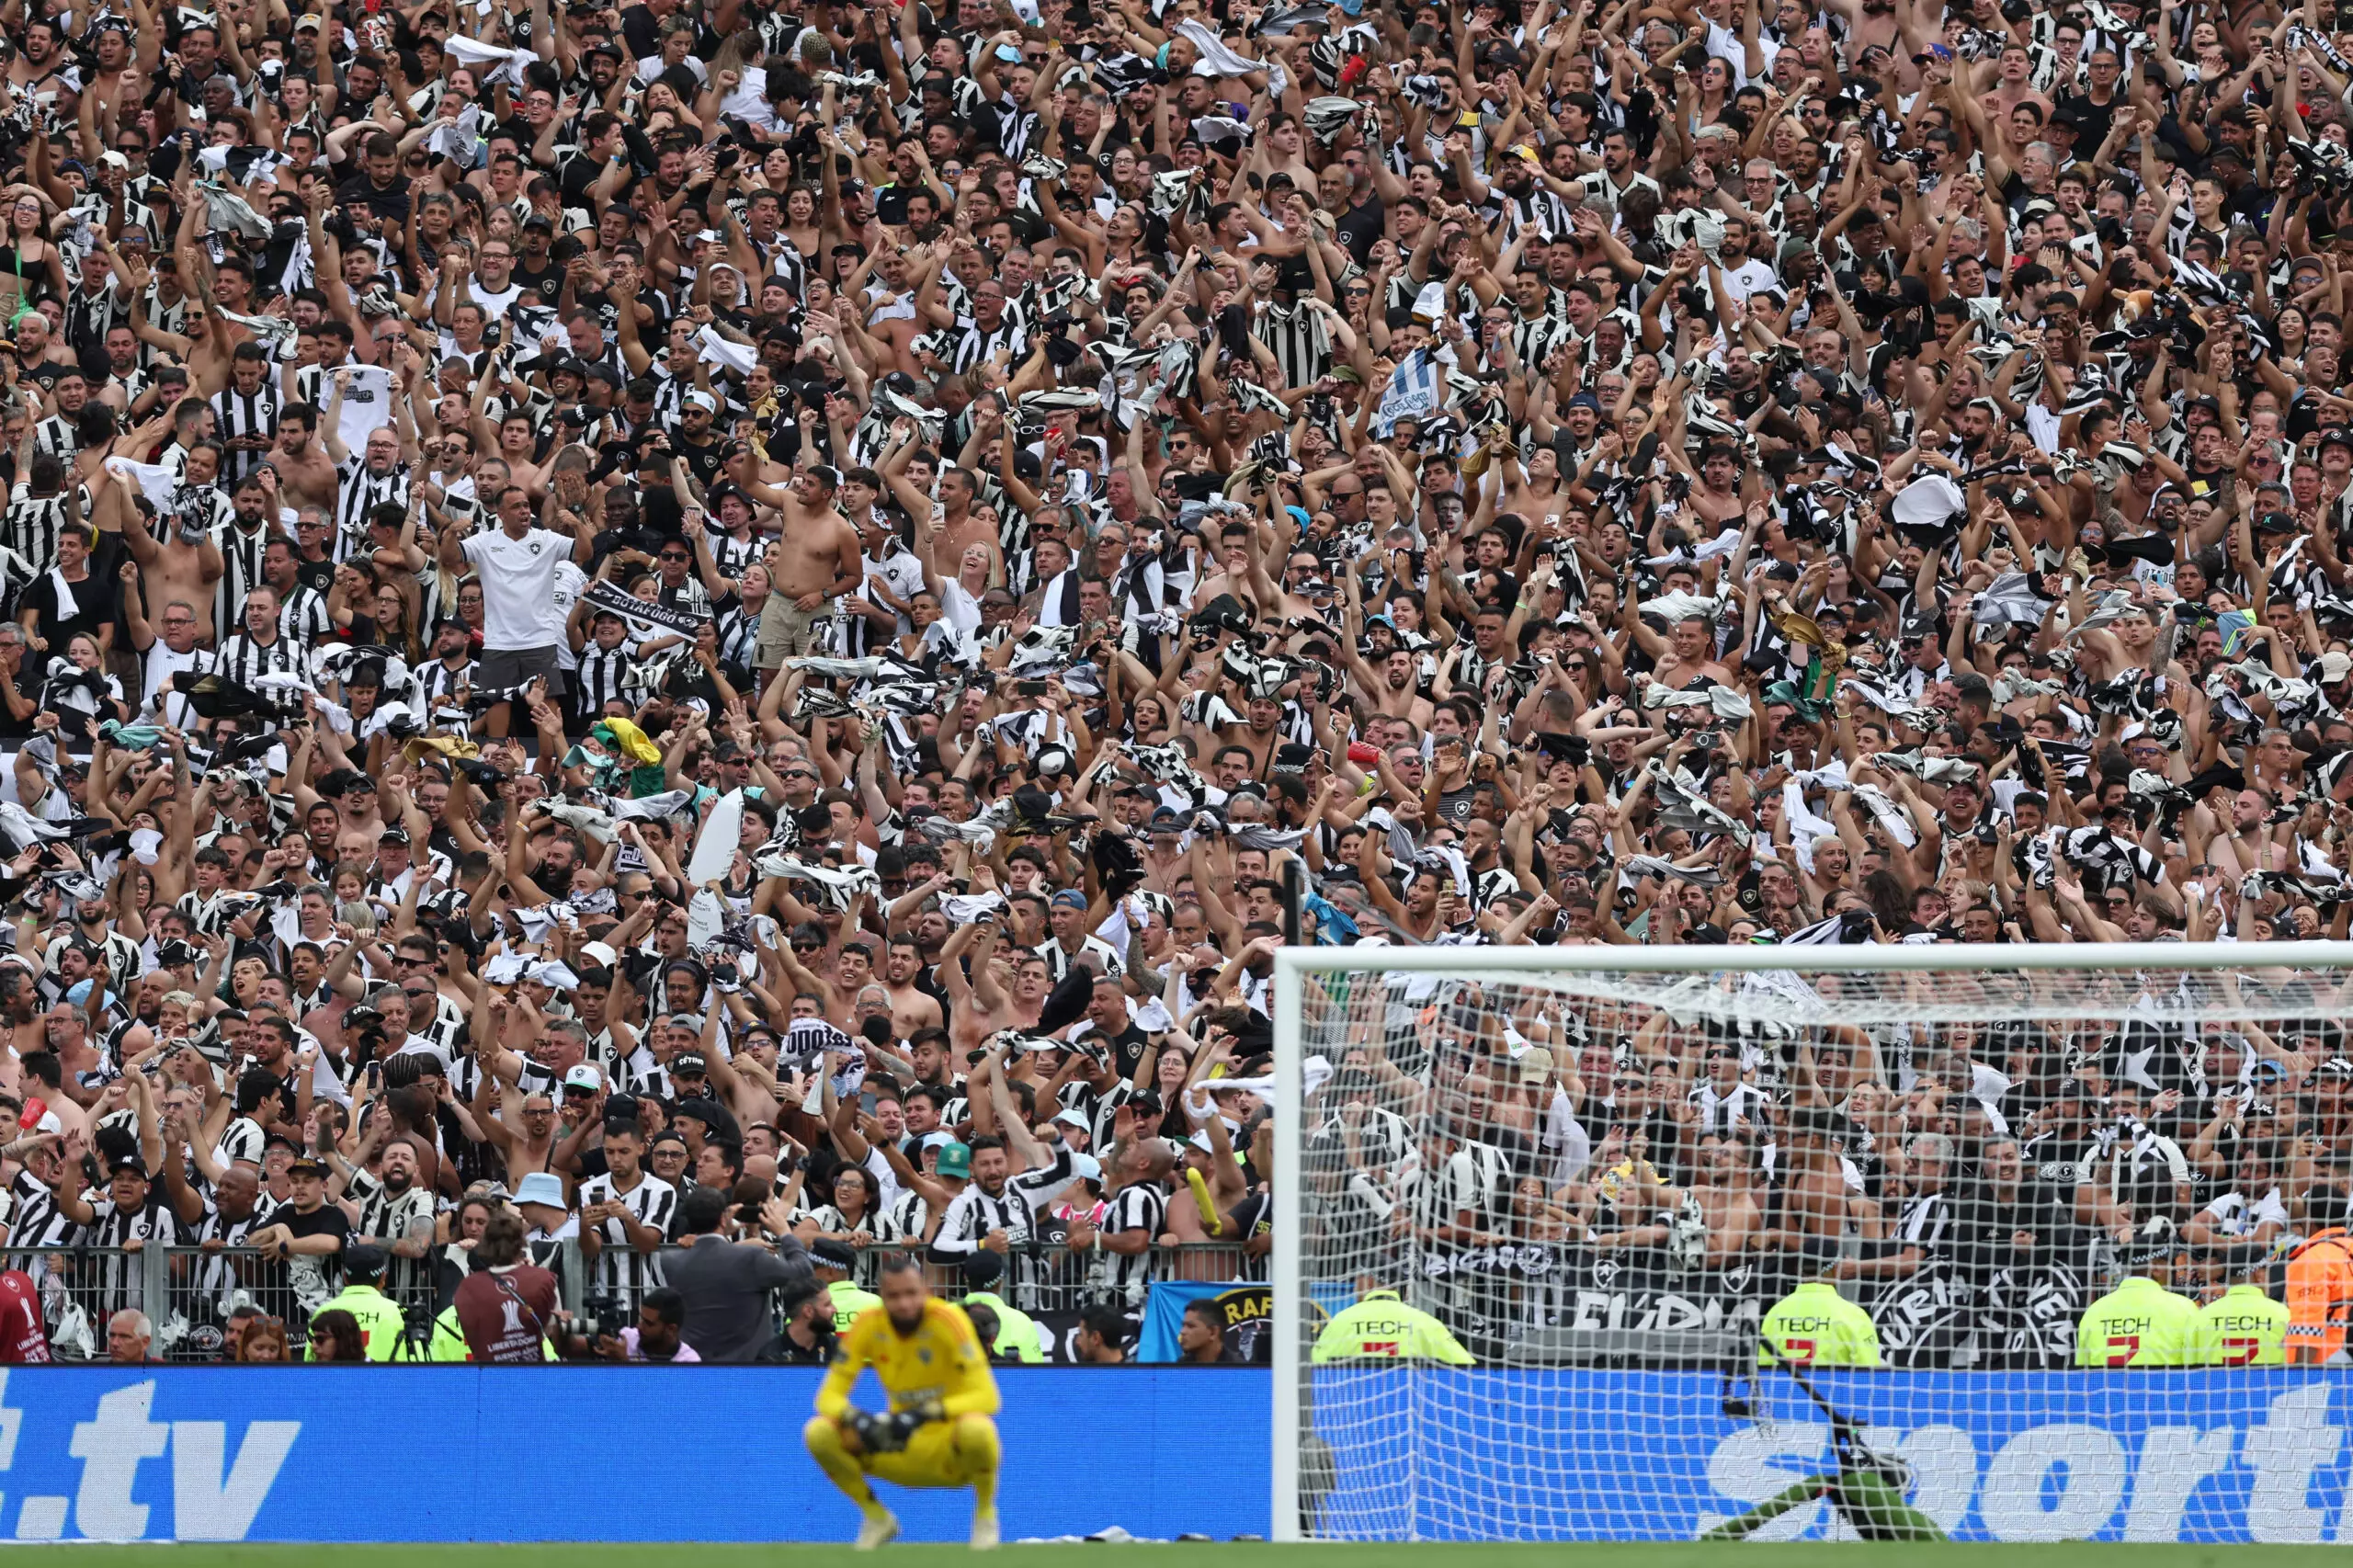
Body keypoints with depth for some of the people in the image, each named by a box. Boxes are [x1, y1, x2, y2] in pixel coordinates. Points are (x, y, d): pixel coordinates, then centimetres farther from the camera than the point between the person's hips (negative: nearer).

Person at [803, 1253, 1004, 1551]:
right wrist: (857, 1418, -33)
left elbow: (986, 1397, -26)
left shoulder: (948, 1320, -19)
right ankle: (876, 1517, 4)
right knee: (817, 1433, -20)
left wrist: (924, 1414, -40)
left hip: (949, 1451, -3)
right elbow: (829, 1395, -9)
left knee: (976, 1429, -39)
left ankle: (985, 1513, -7)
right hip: (900, 1451, 3)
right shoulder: (869, 1325, -9)